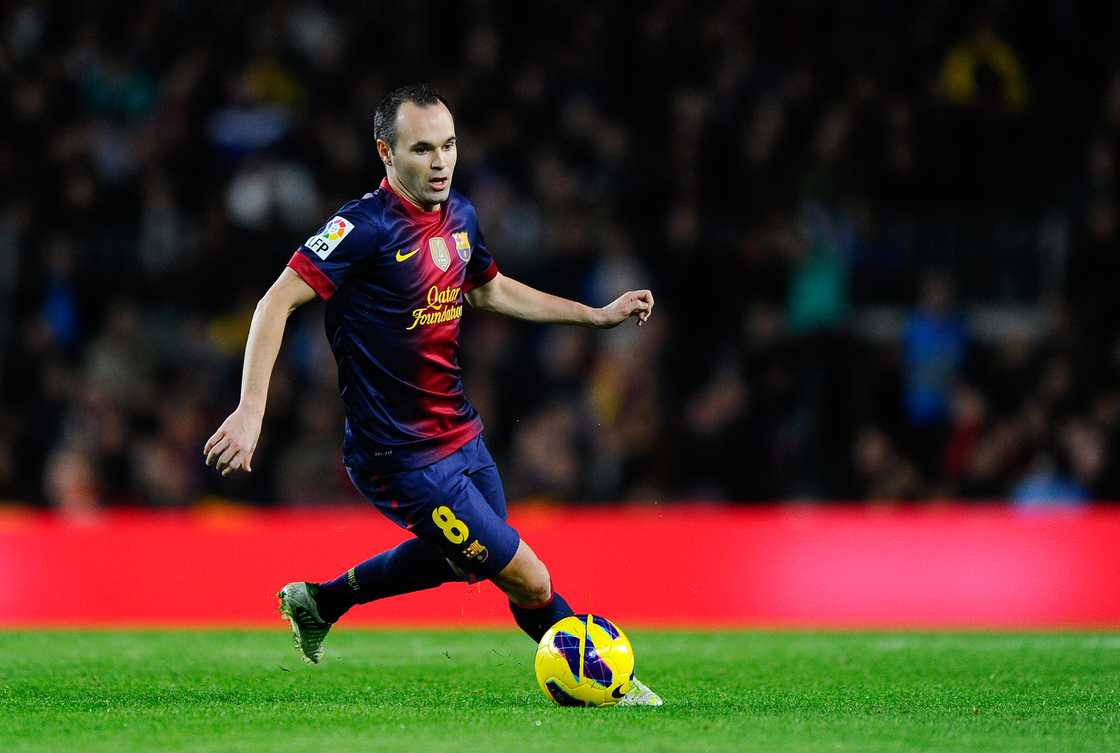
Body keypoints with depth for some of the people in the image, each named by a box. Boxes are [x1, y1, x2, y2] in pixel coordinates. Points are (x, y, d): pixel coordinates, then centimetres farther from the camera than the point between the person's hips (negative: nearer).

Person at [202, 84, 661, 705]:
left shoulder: (459, 215, 3)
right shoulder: (366, 226, -23)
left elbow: (489, 289, 22)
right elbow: (277, 302, -24)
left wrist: (599, 315, 20)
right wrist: (250, 410, -33)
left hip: (460, 433, 9)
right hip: (404, 459, -9)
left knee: (456, 557, 29)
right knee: (528, 582, -4)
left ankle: (320, 601, 44)